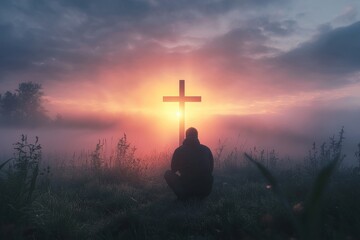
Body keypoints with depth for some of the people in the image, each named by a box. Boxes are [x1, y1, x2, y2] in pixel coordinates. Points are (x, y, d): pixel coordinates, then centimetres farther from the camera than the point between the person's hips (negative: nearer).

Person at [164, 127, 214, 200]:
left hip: (187, 188, -3)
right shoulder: (206, 149, 3)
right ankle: (200, 195, 17)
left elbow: (174, 169, 13)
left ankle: (182, 195, 4)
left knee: (168, 173, 17)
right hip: (206, 191, 3)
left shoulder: (179, 150, -2)